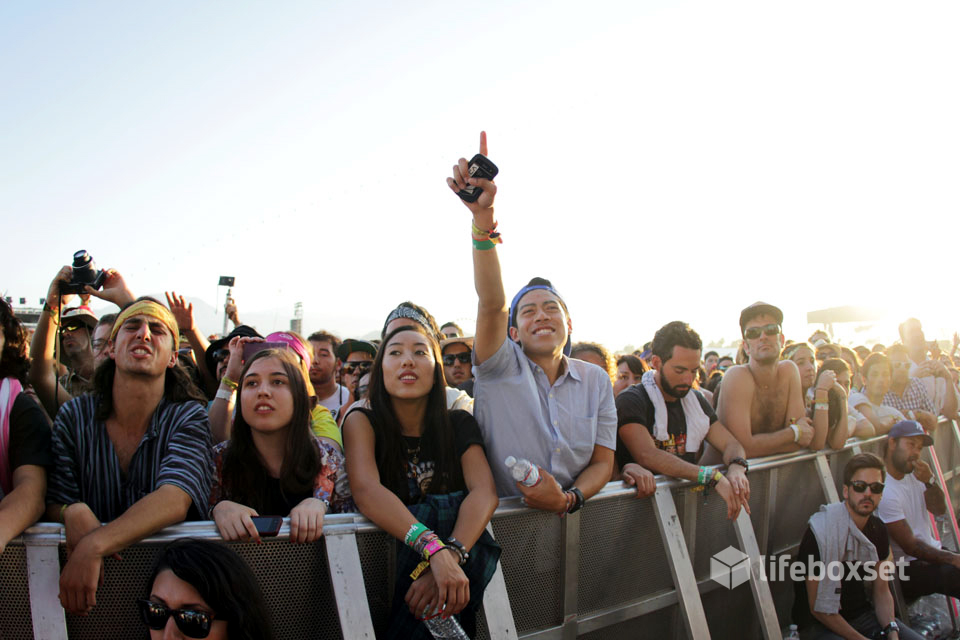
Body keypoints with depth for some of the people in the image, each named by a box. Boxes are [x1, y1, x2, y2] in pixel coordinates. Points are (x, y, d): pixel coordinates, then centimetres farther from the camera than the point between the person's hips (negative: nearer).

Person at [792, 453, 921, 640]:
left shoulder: (877, 529, 3)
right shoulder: (820, 531, -20)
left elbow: (882, 591, 9)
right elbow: (818, 608, -17)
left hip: (861, 613, 7)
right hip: (819, 624, -7)